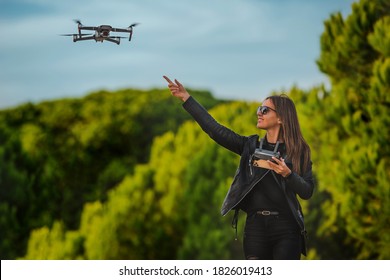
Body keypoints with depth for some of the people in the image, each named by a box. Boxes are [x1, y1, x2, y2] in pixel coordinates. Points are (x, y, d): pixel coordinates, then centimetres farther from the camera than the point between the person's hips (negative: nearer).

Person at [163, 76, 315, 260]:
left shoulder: (298, 151, 2)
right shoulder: (251, 146, 10)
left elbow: (307, 192, -1)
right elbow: (215, 129, 5)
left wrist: (287, 174, -19)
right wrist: (186, 98, 2)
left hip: (286, 227, -3)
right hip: (256, 226, 3)